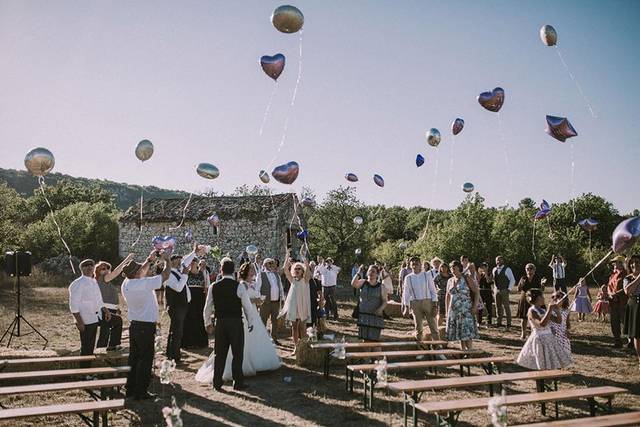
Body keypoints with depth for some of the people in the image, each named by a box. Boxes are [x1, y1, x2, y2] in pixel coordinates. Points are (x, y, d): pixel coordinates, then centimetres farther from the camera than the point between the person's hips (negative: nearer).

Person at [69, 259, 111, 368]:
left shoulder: (94, 282, 14)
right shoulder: (77, 284, -11)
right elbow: (74, 305, -16)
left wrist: (105, 310, 7)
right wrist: (79, 322, -22)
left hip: (96, 317, 8)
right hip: (86, 320, -8)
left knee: (91, 346, 16)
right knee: (86, 348, 1)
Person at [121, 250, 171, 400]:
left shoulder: (126, 283, 0)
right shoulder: (144, 284, -21)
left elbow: (140, 274, 21)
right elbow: (165, 276, -12)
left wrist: (149, 260, 19)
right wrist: (167, 260, 2)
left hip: (133, 324, 8)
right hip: (146, 326, -8)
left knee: (134, 357, 16)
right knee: (145, 359, 0)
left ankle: (130, 389, 23)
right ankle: (141, 392, 4)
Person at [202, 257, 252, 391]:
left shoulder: (213, 287, -2)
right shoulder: (239, 287, -11)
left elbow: (207, 307, 6)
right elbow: (247, 306, -5)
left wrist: (207, 323, 21)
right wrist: (250, 323, 9)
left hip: (220, 323, 3)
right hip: (236, 323, -3)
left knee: (219, 353, 13)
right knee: (237, 353, 7)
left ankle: (217, 382, 18)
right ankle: (238, 382, 12)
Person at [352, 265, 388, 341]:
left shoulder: (381, 287, 1)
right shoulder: (363, 283, 4)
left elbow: (384, 301, 0)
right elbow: (353, 284, -16)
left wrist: (380, 309, -20)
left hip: (375, 316, -2)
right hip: (363, 316, 2)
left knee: (374, 339, -3)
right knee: (365, 339, 6)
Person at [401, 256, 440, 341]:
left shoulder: (427, 275, 1)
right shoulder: (408, 278, 4)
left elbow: (433, 290, 1)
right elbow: (406, 293, 8)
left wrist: (435, 305, -6)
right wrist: (406, 307, 1)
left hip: (428, 302, -1)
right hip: (415, 303, 1)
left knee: (433, 325, -1)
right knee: (418, 327, 7)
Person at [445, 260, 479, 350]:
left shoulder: (467, 278, -2)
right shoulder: (450, 281, 12)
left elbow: (476, 292, -5)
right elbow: (448, 296, 17)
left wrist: (475, 306, -15)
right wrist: (447, 311, 13)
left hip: (466, 310, -5)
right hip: (453, 311, 5)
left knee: (467, 333, -9)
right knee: (460, 333, 7)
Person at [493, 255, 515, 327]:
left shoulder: (507, 269, -5)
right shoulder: (494, 269, 9)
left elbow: (512, 280, -3)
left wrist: (509, 289, -9)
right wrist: (494, 289, 10)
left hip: (504, 290, -5)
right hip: (496, 290, 5)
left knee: (506, 306, -4)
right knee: (498, 306, 10)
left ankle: (508, 323, 3)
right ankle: (499, 322, 18)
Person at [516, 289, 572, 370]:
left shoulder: (543, 311, 10)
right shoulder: (532, 311, -12)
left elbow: (558, 320, 13)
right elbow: (542, 324, -28)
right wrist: (550, 310, -25)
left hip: (549, 338, 8)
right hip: (539, 340, -8)